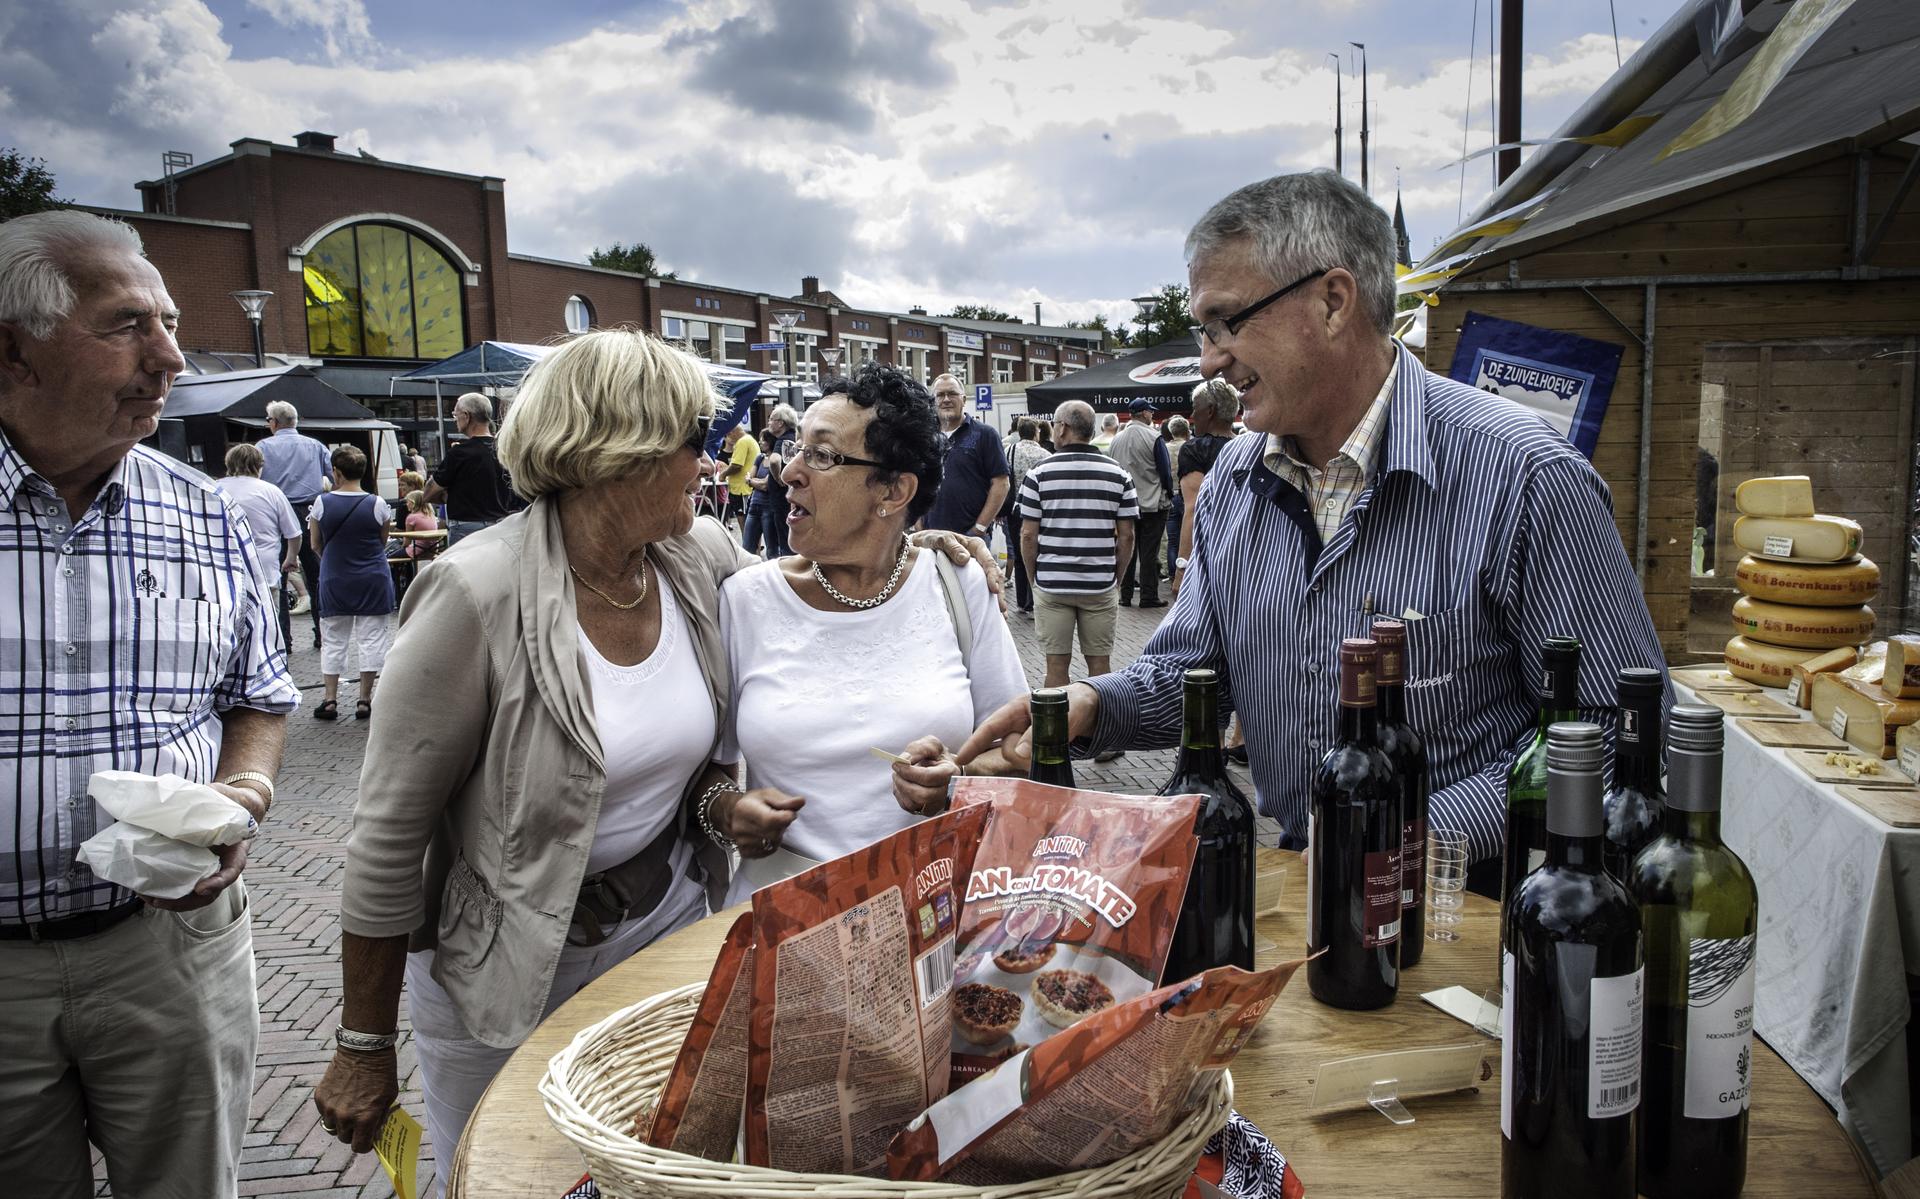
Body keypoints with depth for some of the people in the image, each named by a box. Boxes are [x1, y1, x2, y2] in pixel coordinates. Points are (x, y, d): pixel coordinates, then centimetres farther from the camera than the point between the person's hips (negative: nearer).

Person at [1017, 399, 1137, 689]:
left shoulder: (1038, 475, -5)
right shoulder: (1119, 474, 1)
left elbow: (1028, 535, -6)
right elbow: (1126, 536, 0)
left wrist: (1034, 577, 7)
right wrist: (1117, 577, 11)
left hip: (1051, 584, -1)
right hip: (1102, 586, 1)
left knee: (1056, 664, 6)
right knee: (1099, 663, 10)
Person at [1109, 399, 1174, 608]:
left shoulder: (1116, 440, 4)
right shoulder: (1154, 438, -11)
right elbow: (1165, 469, -9)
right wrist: (1169, 493, 6)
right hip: (1152, 504, -5)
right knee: (1149, 552, -1)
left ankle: (1125, 594, 13)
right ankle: (1148, 596, 1)